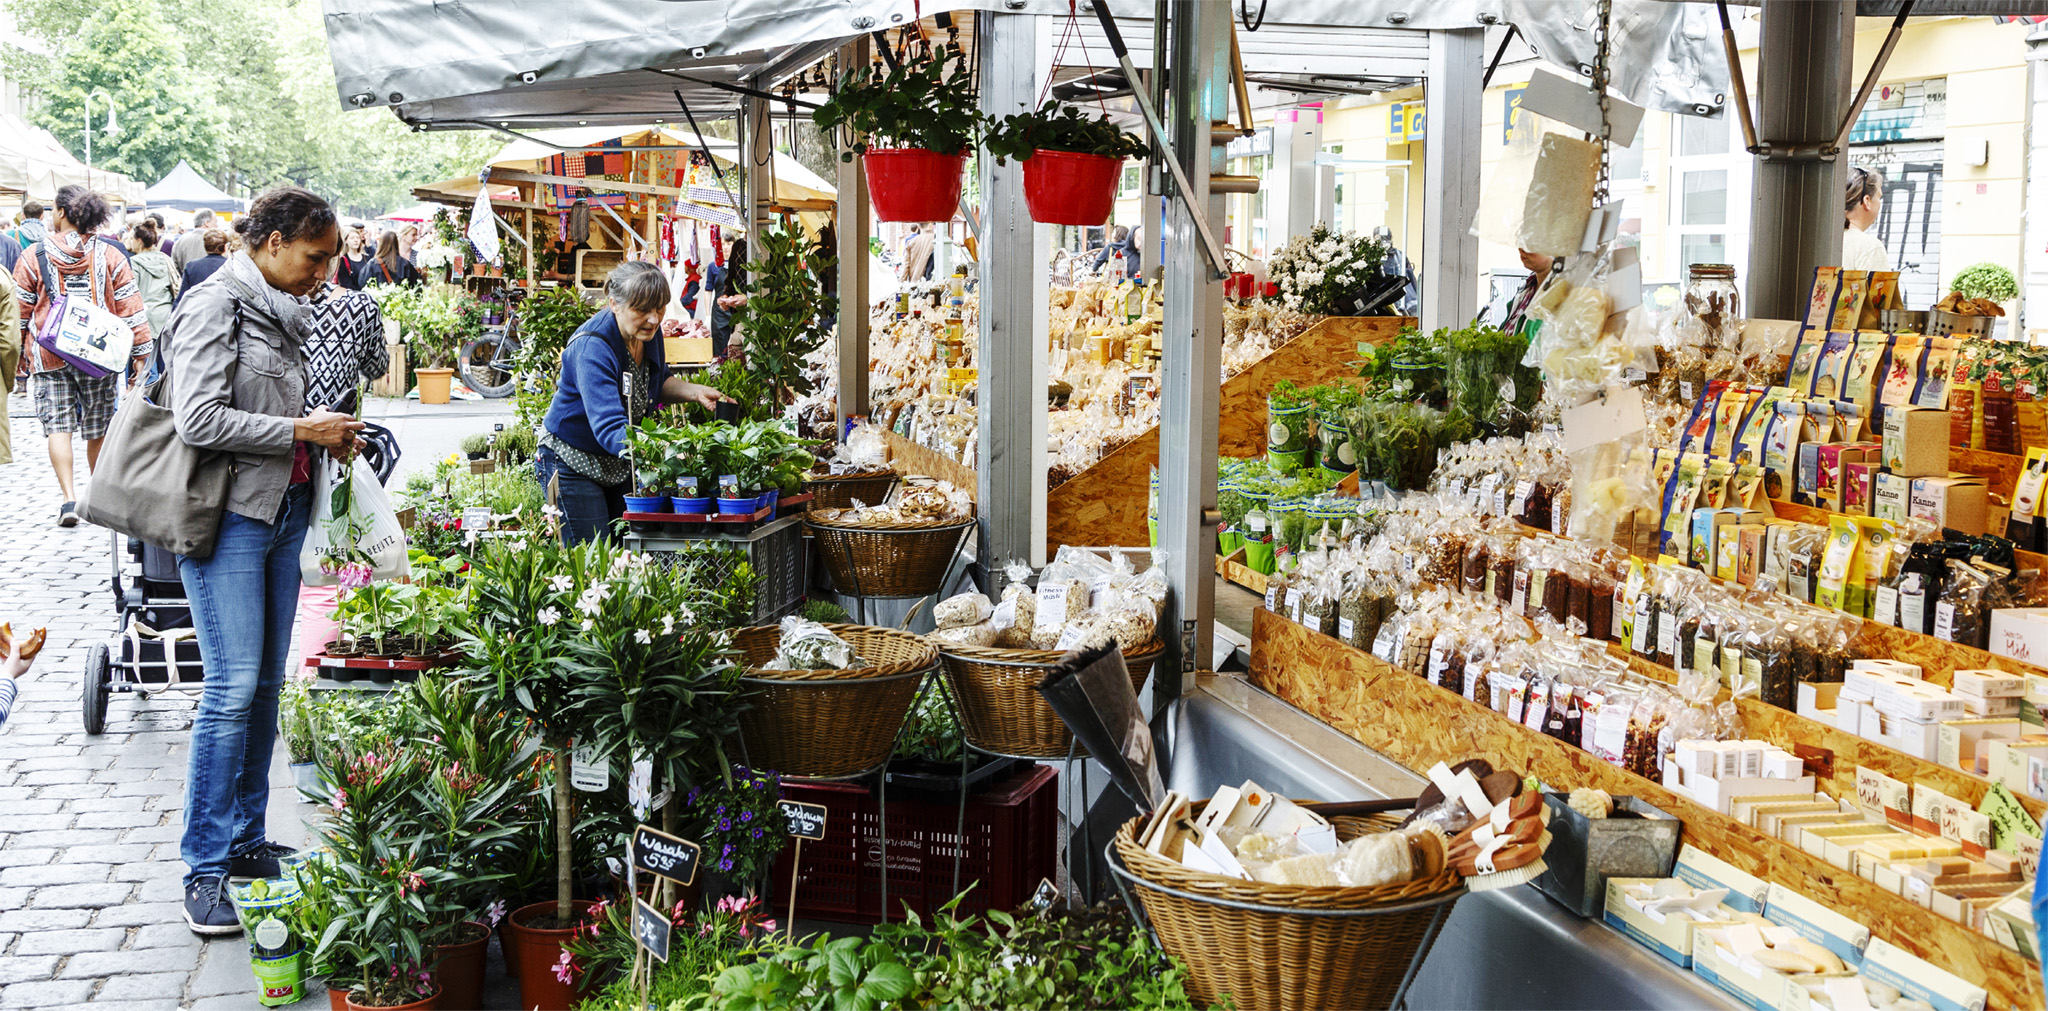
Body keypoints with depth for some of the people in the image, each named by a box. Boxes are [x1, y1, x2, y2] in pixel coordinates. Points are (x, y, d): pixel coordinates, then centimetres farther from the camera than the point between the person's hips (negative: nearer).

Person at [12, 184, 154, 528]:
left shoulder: (33, 256, -1)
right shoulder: (108, 256, 1)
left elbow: (20, 311, 3)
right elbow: (131, 308, 0)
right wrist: (140, 351, 4)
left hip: (49, 356, -1)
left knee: (57, 426, -1)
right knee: (98, 429, 11)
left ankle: (69, 498, -14)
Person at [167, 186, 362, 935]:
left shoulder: (282, 313, 15)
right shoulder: (216, 308, -10)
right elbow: (199, 421, -19)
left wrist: (325, 433, 9)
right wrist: (303, 430, -14)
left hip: (284, 509, 8)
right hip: (229, 515, -8)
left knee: (266, 683, 10)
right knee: (233, 688, -9)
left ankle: (245, 841, 20)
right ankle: (205, 870, -2)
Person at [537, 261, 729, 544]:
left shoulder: (648, 331, -8)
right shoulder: (591, 348, -30)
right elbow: (610, 429, -42)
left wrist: (694, 392, -7)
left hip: (623, 464, 7)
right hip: (574, 463, -7)